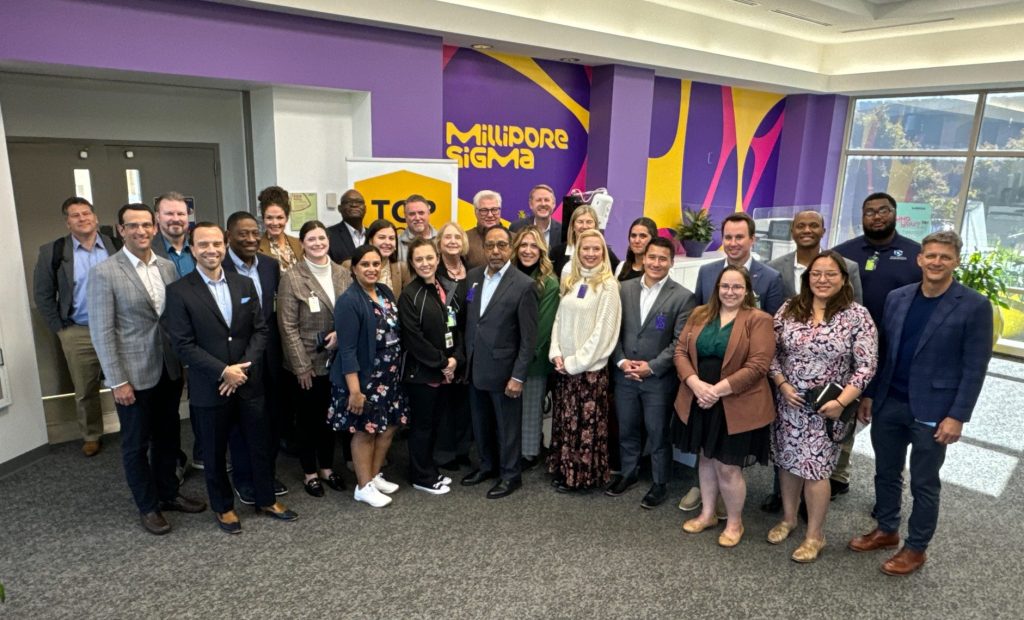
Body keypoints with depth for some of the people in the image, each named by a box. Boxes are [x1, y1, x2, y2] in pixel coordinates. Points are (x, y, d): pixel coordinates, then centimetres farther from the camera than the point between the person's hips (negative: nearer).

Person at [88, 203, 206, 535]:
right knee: (136, 444, 11)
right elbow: (101, 332, -12)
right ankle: (147, 506, 27)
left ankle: (168, 493, 36)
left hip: (170, 369, 5)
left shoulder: (168, 266, 4)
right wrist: (117, 381, -14)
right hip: (134, 374, -5)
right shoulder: (105, 272, -11)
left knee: (168, 437, 17)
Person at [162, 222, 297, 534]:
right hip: (210, 388, -3)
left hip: (249, 382, 3)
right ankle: (223, 507, 33)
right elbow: (183, 344, -12)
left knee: (260, 444, 13)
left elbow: (260, 330, 3)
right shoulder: (179, 291, -8)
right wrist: (224, 371, -18)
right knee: (215, 452, 13)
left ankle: (266, 499, 33)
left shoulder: (244, 284, 4)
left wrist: (244, 367, -10)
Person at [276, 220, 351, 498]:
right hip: (308, 361, -4)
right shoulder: (292, 277, -11)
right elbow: (288, 326, -12)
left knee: (330, 414, 15)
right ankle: (310, 472, 26)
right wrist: (301, 366, -13)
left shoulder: (342, 274, 2)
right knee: (308, 417, 10)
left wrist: (342, 332, -13)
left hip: (337, 358, 4)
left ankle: (327, 467, 32)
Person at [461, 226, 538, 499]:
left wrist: (518, 376, -14)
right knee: (481, 423, 19)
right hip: (475, 367, 5)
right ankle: (487, 465, 39)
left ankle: (510, 475, 27)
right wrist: (465, 358, 8)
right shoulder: (473, 276, 4)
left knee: (507, 425, 10)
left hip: (503, 369, -5)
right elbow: (467, 321, 11)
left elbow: (528, 337, -12)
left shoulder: (523, 285, -13)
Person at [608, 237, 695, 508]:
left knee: (658, 434, 9)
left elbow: (681, 342, -11)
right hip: (624, 375, 4)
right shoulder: (625, 288, 3)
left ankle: (660, 483, 27)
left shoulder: (683, 296, -8)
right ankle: (628, 473, 37)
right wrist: (621, 361, -8)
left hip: (659, 378, -3)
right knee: (626, 430, 17)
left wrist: (652, 367, -16)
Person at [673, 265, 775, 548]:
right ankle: (707, 513, 36)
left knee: (727, 467, 3)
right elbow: (680, 351, 1)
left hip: (736, 406, -5)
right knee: (707, 458, 18)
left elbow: (757, 365, -15)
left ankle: (734, 522, 26)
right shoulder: (699, 315, 7)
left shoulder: (758, 320, -8)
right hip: (698, 401, 5)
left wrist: (718, 389, -20)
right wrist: (696, 384, -15)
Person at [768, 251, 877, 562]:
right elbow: (772, 352, 4)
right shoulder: (789, 309, 0)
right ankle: (788, 518, 36)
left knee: (815, 468, 2)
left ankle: (815, 534, 22)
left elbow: (865, 367, -10)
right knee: (788, 461, 15)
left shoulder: (857, 315, -9)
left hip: (827, 407, -3)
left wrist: (841, 402, -17)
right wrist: (783, 385, -9)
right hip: (788, 403, 3)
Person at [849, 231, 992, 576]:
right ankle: (886, 531, 35)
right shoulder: (897, 298, 4)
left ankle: (916, 548, 26)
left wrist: (957, 416, -13)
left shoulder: (975, 306, -9)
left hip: (932, 412, -4)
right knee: (886, 474, 16)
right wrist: (869, 395, 7)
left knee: (924, 484, 9)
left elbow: (975, 367, -10)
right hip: (888, 404, 4)